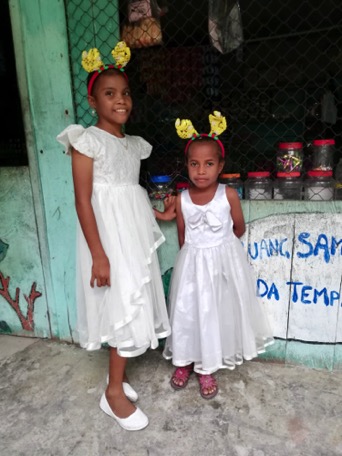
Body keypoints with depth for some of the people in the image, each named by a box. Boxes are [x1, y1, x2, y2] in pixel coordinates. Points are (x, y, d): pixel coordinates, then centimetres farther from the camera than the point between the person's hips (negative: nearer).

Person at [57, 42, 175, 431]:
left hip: (135, 233, 7)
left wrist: (159, 214, 10)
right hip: (108, 234, -7)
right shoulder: (87, 140, -8)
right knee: (125, 308, -2)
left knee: (133, 307, 13)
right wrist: (98, 254, -20)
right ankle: (115, 392, 18)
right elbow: (83, 201, -15)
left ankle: (117, 375, 32)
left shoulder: (133, 145, 13)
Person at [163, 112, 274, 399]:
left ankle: (206, 368, 33)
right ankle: (185, 362, 35)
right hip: (192, 264, 1)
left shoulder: (229, 195, -12)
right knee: (188, 312, 10)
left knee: (217, 313, 11)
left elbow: (239, 229, 3)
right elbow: (182, 237, 6)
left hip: (223, 262, -1)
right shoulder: (182, 199, -7)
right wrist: (198, 252, 11)